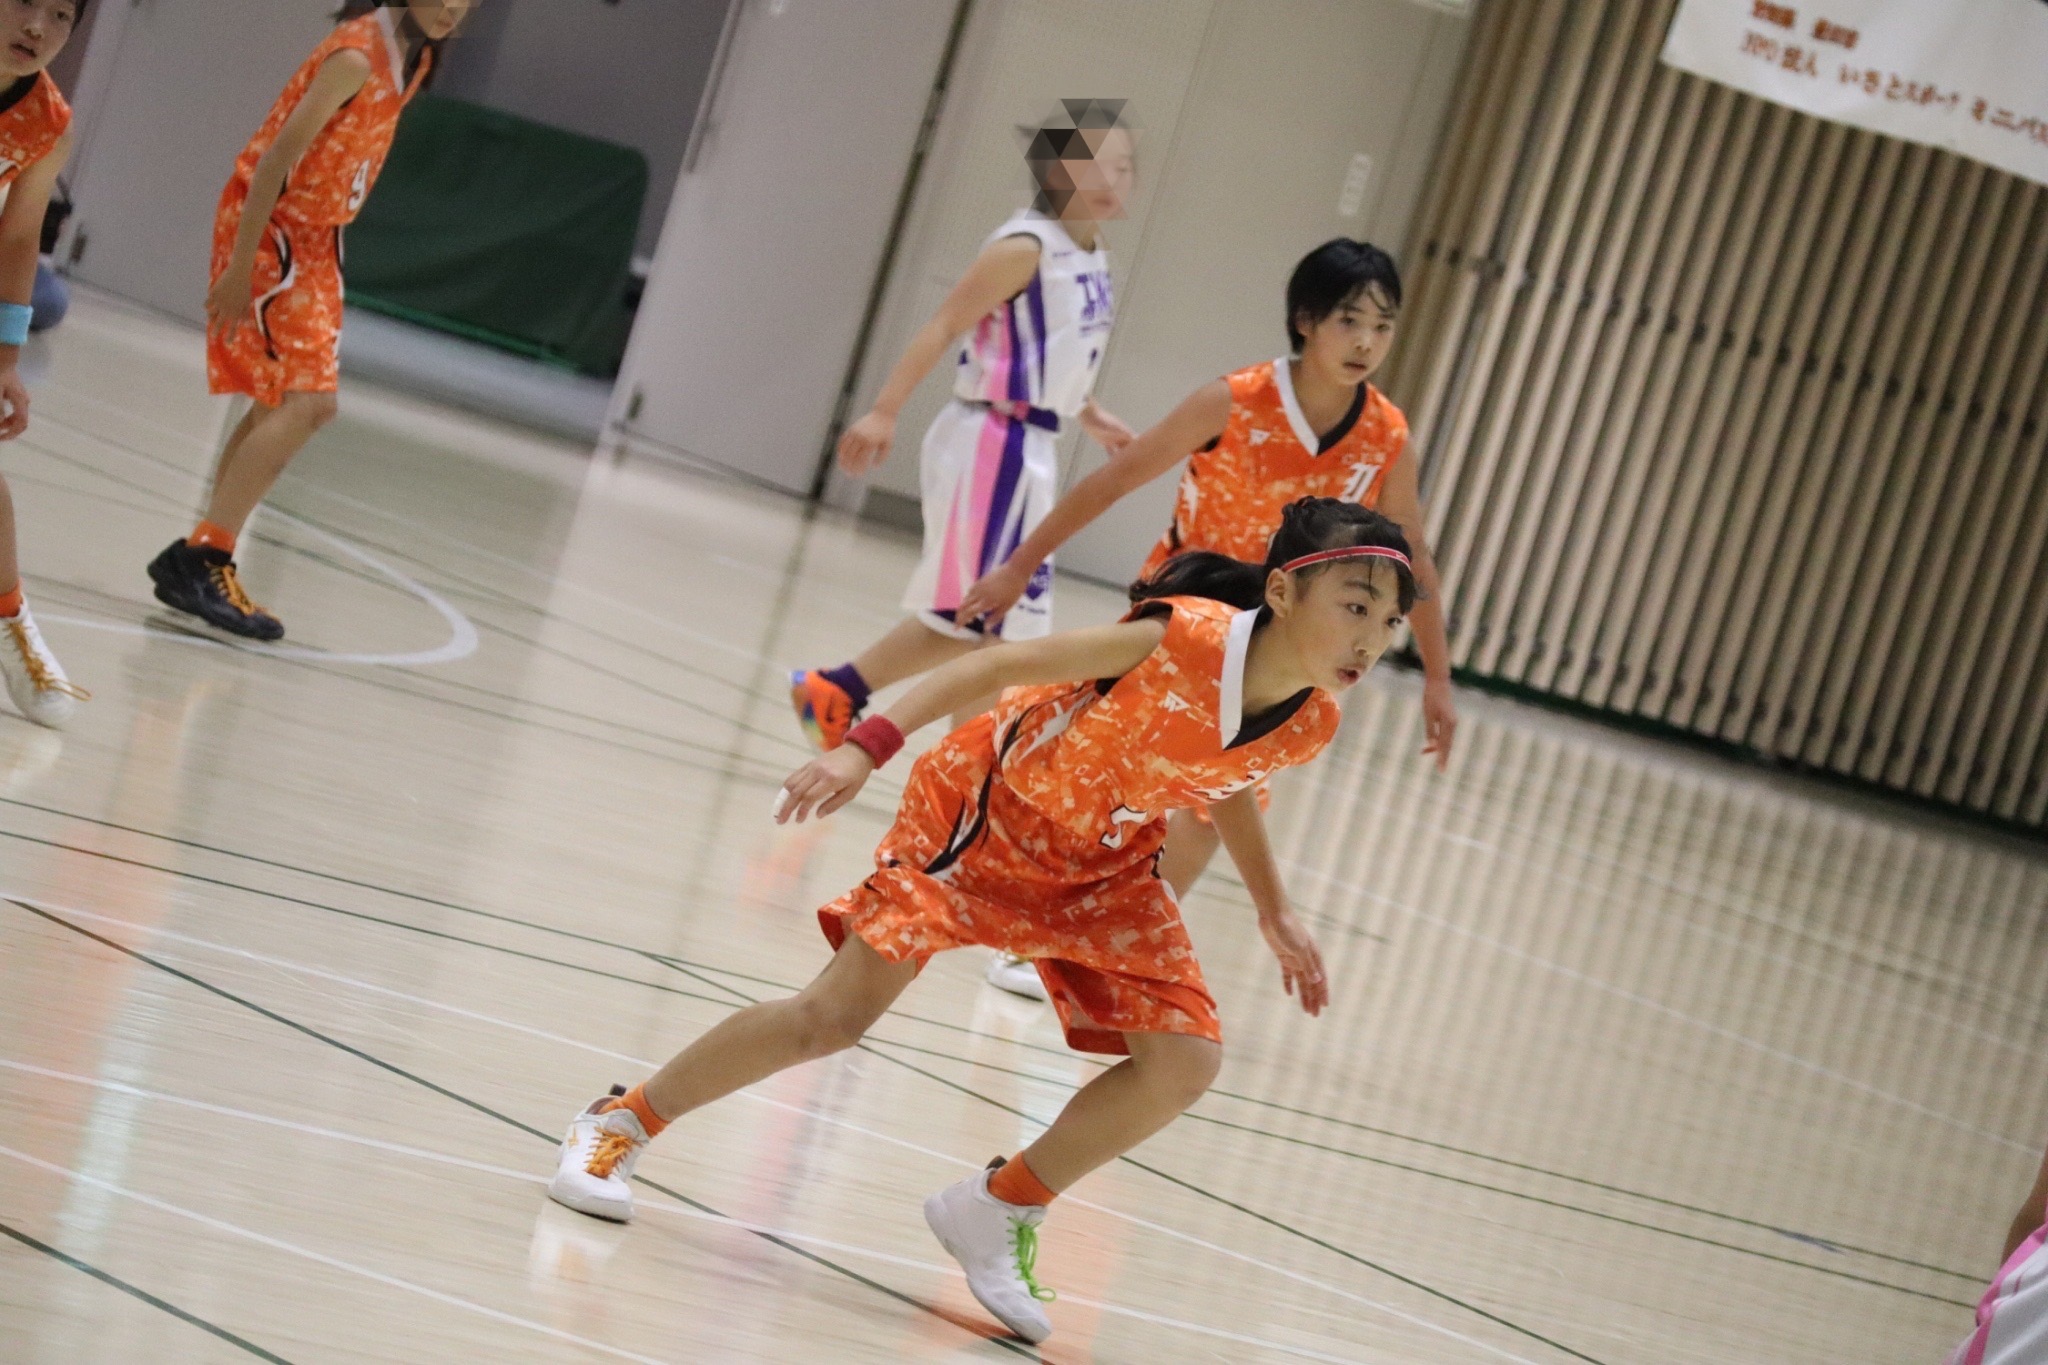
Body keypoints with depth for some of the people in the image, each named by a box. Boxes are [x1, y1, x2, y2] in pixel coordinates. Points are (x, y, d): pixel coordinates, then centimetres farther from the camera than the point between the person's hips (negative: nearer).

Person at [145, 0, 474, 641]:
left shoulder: (415, 57, 5)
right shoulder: (357, 55, -22)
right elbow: (276, 157, -24)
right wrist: (240, 268, -26)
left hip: (315, 240, 10)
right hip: (268, 231, -10)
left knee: (284, 405, 11)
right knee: (308, 401, -18)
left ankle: (202, 563, 16)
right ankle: (200, 559, -18)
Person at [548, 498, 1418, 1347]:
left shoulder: (1308, 727, -15)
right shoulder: (1188, 638, -34)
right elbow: (1002, 665, -24)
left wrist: (1274, 913, 13)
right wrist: (868, 745, -29)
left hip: (1102, 870, 6)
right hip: (985, 811, -5)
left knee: (1186, 1062, -9)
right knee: (834, 1016, -9)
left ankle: (997, 1215, 10)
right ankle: (618, 1124, 11)